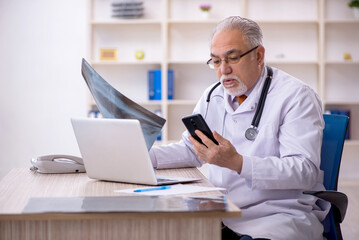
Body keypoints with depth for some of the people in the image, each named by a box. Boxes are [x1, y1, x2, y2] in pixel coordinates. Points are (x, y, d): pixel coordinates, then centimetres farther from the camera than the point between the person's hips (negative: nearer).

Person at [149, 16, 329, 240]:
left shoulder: (296, 96, -8)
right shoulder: (213, 96, 14)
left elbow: (305, 171, -18)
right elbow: (190, 150, 23)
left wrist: (238, 163, -30)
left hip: (282, 214, -6)